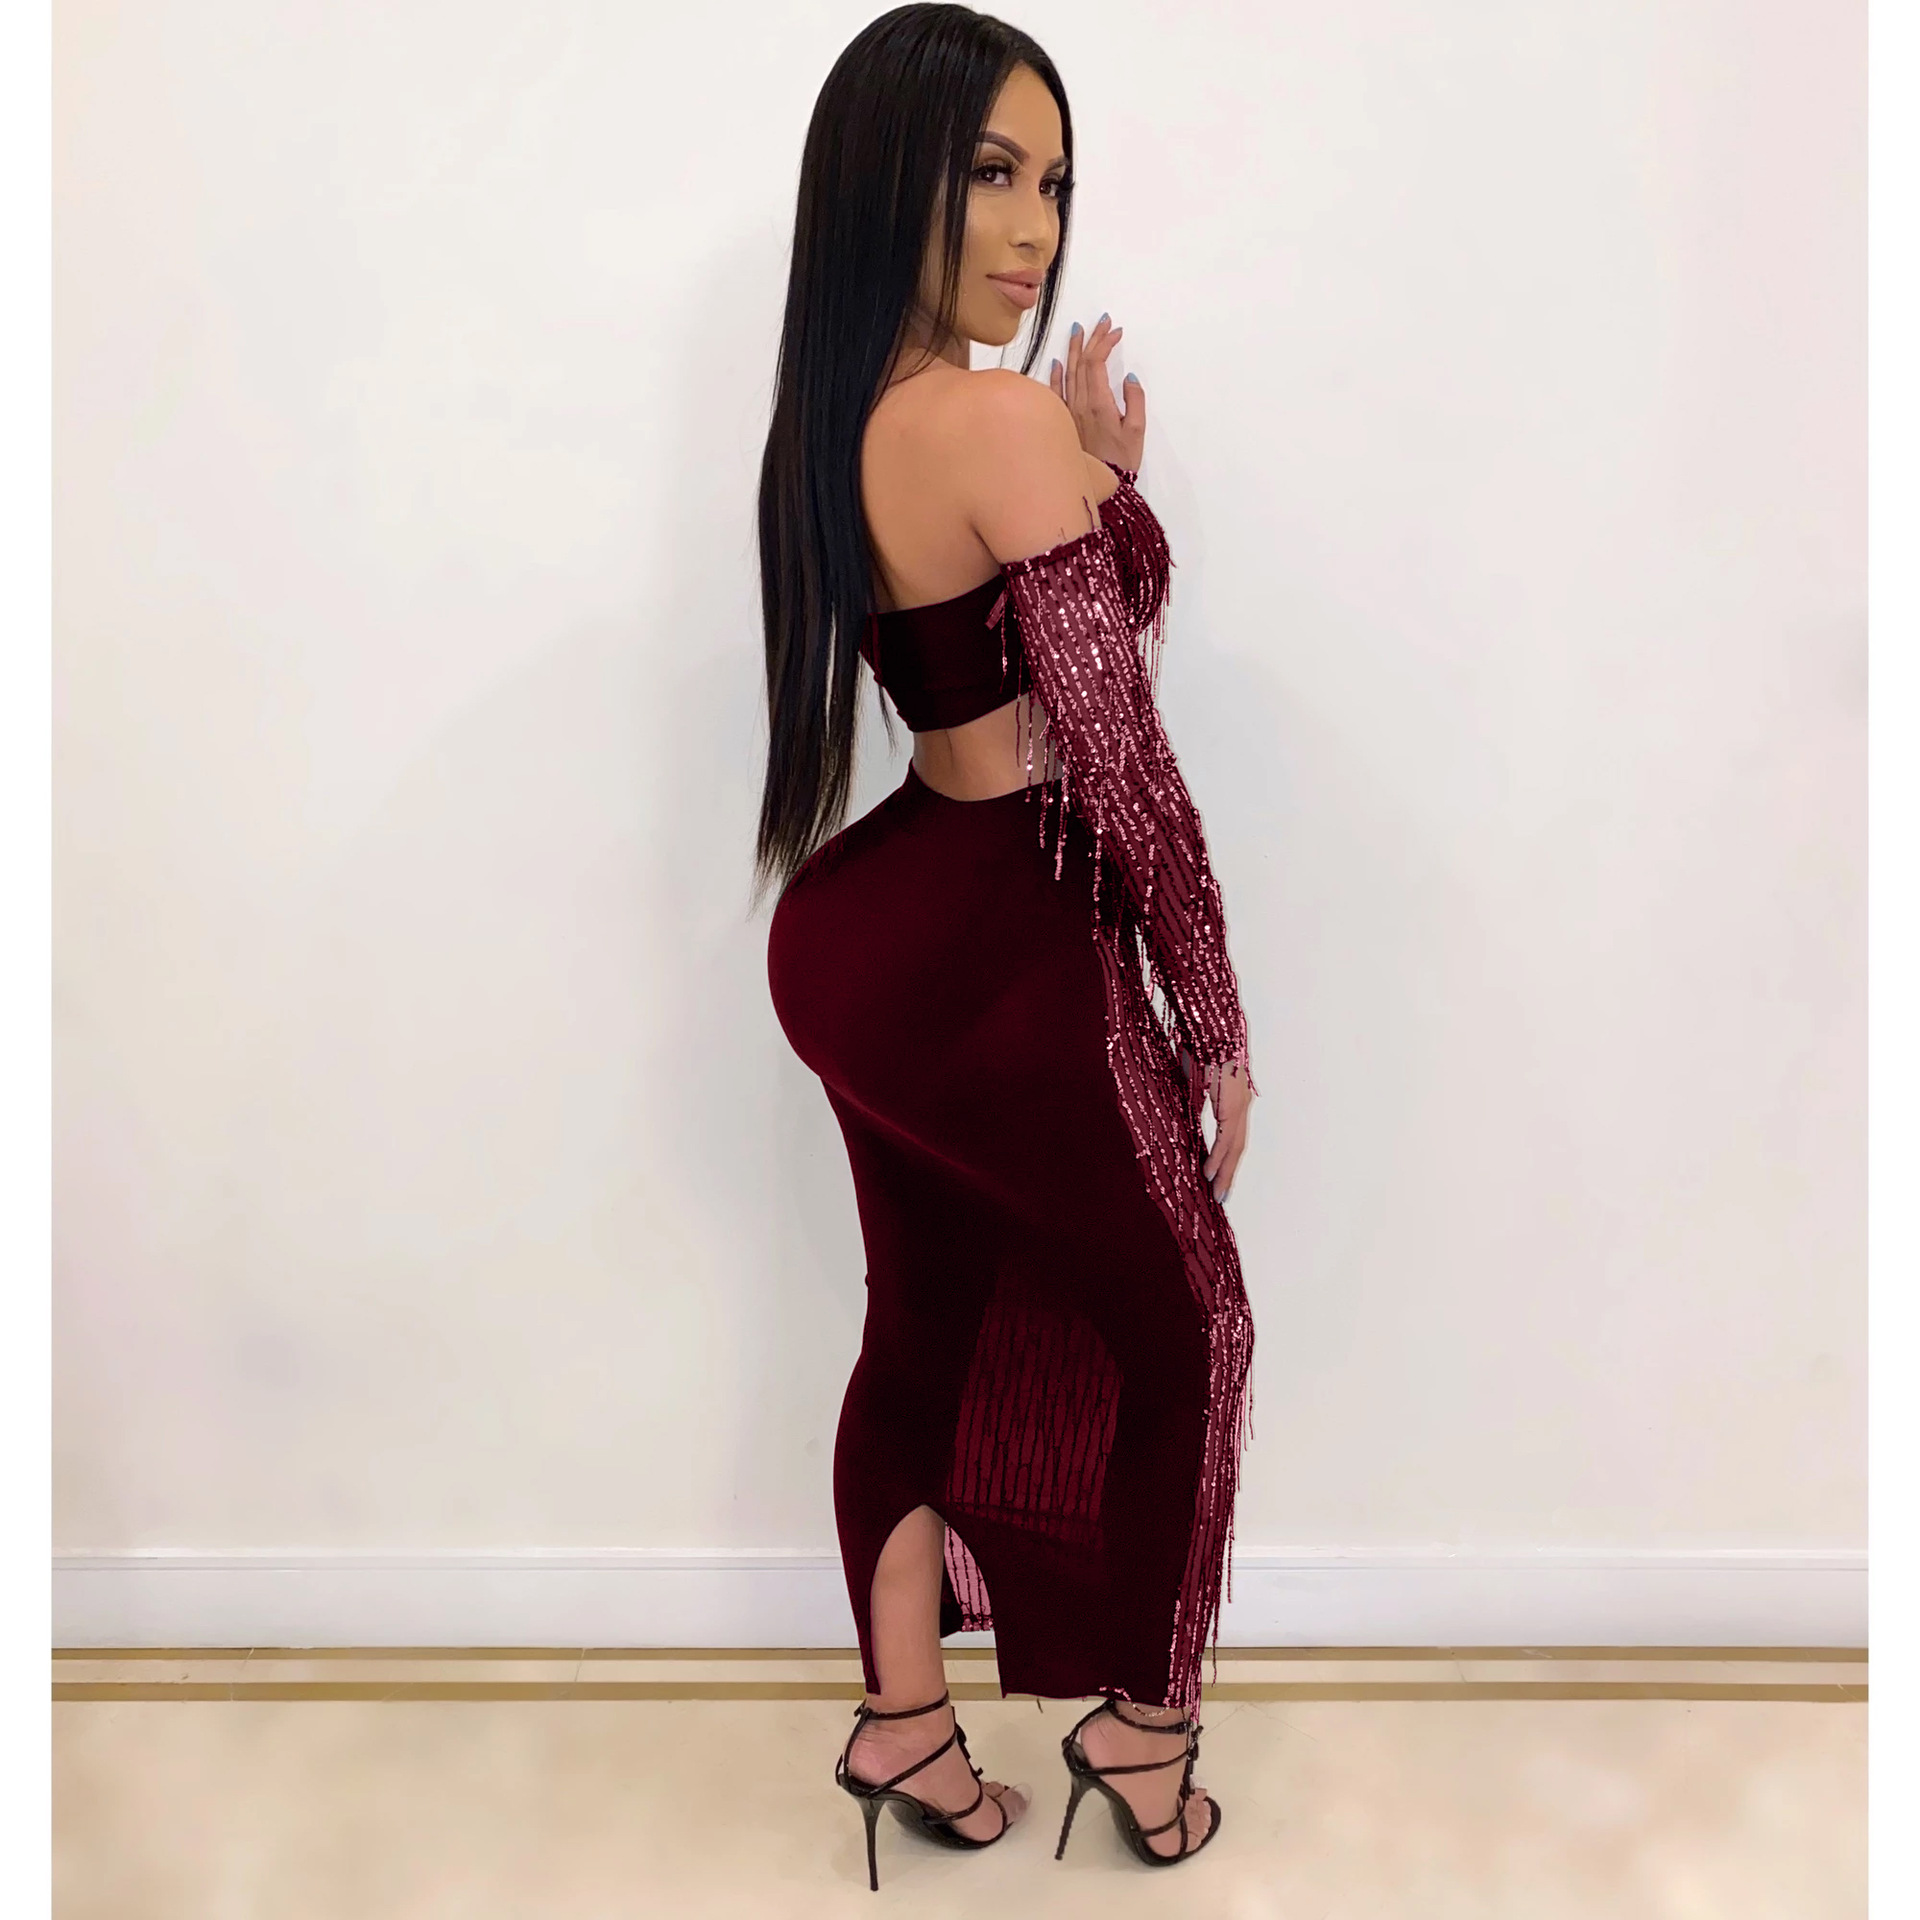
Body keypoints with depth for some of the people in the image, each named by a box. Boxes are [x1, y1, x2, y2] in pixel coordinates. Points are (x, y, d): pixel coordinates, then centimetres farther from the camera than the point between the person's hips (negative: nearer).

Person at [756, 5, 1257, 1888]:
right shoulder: (1005, 418, -21)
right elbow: (1120, 751, -20)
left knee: (926, 1322, 20)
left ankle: (903, 1719, 34)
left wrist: (1097, 486, 4)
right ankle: (1143, 1725, 30)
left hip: (866, 936, 8)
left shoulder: (832, 422, 6)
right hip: (1000, 965, -8)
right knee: (1177, 1323, 14)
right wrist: (1215, 1012, -11)